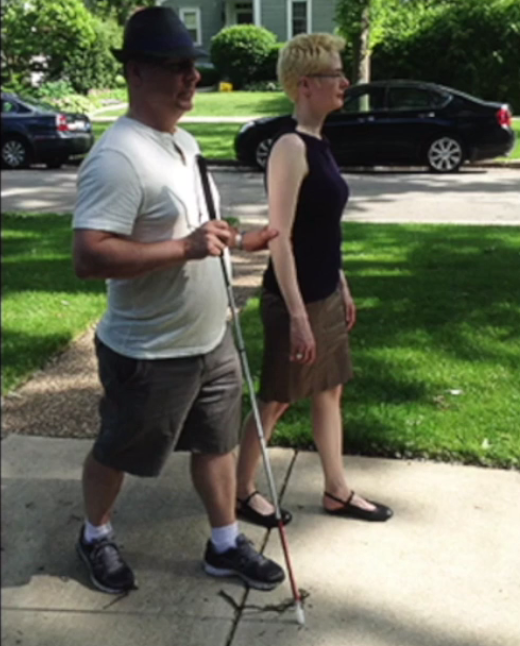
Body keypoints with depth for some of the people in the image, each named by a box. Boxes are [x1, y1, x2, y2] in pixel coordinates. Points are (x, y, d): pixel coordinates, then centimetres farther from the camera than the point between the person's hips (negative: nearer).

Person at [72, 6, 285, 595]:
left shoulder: (185, 142, 7)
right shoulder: (117, 158, -25)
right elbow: (89, 258, -33)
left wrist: (240, 241, 10)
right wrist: (185, 247, -33)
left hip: (211, 339, 8)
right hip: (149, 354, -8)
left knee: (216, 442, 19)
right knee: (117, 453, 14)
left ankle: (225, 545, 38)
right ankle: (95, 536, 41)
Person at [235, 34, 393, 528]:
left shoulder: (317, 143, 8)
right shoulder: (291, 147, -19)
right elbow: (280, 239, -22)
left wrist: (341, 287, 18)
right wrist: (297, 315, -23)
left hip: (325, 294, 9)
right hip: (295, 299, -9)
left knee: (329, 391, 17)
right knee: (276, 400, 5)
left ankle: (337, 492, 31)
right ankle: (241, 492, 24)